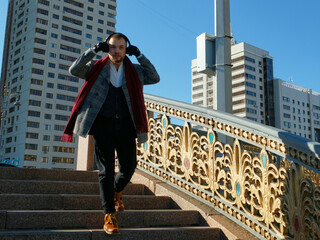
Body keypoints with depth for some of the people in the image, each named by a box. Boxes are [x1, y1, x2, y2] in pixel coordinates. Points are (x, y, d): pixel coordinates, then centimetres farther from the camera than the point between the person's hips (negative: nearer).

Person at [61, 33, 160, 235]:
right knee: (106, 171, 0)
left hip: (125, 125, 2)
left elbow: (155, 78, 6)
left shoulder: (134, 71, 12)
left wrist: (140, 56, 2)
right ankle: (110, 215, 7)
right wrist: (93, 50, -8)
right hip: (103, 125, -2)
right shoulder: (97, 67, 6)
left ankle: (116, 191, 39)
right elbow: (74, 70, -5)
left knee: (129, 168, 7)